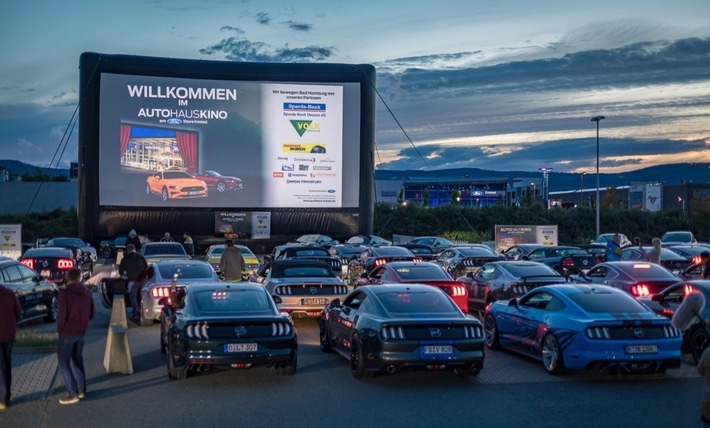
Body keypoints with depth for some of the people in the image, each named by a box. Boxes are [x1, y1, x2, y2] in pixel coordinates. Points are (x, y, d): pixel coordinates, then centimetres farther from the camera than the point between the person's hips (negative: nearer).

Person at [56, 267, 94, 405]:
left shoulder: (64, 293, -16)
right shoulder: (87, 292, 2)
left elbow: (62, 314, -18)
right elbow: (92, 311, 7)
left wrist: (59, 329, -2)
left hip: (68, 332, -6)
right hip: (82, 331, 6)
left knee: (63, 362, 2)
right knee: (77, 359, 19)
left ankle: (72, 394, -2)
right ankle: (81, 390, 21)